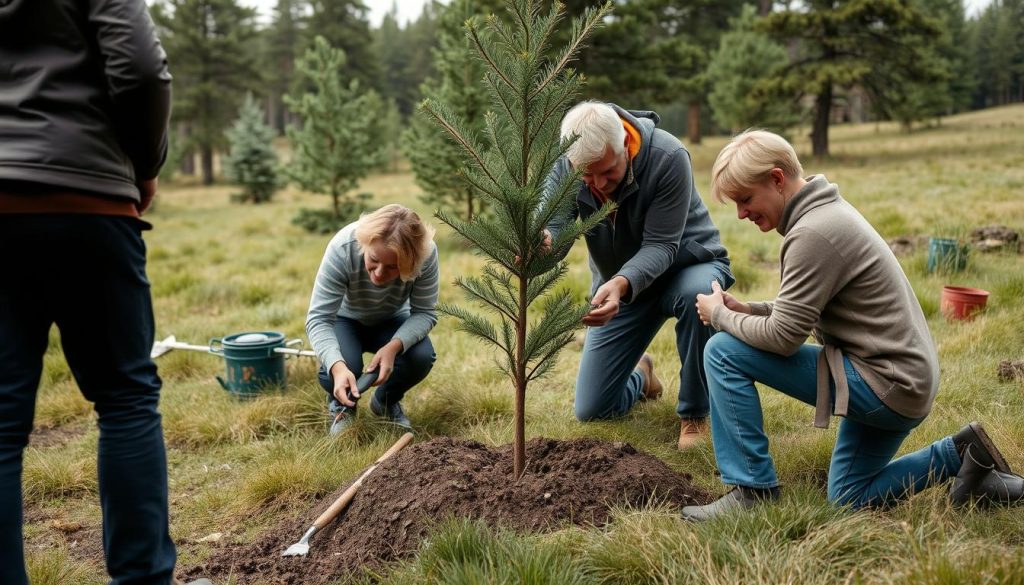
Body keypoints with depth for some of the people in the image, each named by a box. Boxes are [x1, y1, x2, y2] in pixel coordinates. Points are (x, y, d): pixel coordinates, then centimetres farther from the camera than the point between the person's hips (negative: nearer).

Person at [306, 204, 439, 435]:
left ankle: (386, 402, 8)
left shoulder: (426, 253, -32)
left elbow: (425, 312, -22)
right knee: (345, 364, -32)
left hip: (391, 321, 2)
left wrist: (394, 346, -41)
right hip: (345, 320, -2)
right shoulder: (343, 248, -37)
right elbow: (318, 318, -35)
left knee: (421, 356, -26)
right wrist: (338, 367, -52)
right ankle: (341, 404, 6)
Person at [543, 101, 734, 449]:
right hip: (618, 284, 3)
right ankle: (641, 378, 38)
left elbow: (660, 247, -31)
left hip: (686, 266, -3)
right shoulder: (565, 166, -19)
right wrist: (540, 242, -54)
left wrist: (622, 284, -50)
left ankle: (694, 414, -17)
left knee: (697, 294, -42)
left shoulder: (668, 158, -30)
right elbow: (552, 228, -29)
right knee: (590, 411, 1)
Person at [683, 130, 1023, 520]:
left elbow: (782, 337, -22)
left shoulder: (813, 233, -22)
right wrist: (746, 310, 1)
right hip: (905, 377, 11)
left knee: (722, 352, -15)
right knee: (849, 499, 25)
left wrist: (720, 315, -6)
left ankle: (753, 488, -5)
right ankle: (961, 456, 18)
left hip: (887, 386, -10)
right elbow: (805, 312, 15)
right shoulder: (825, 211, 9)